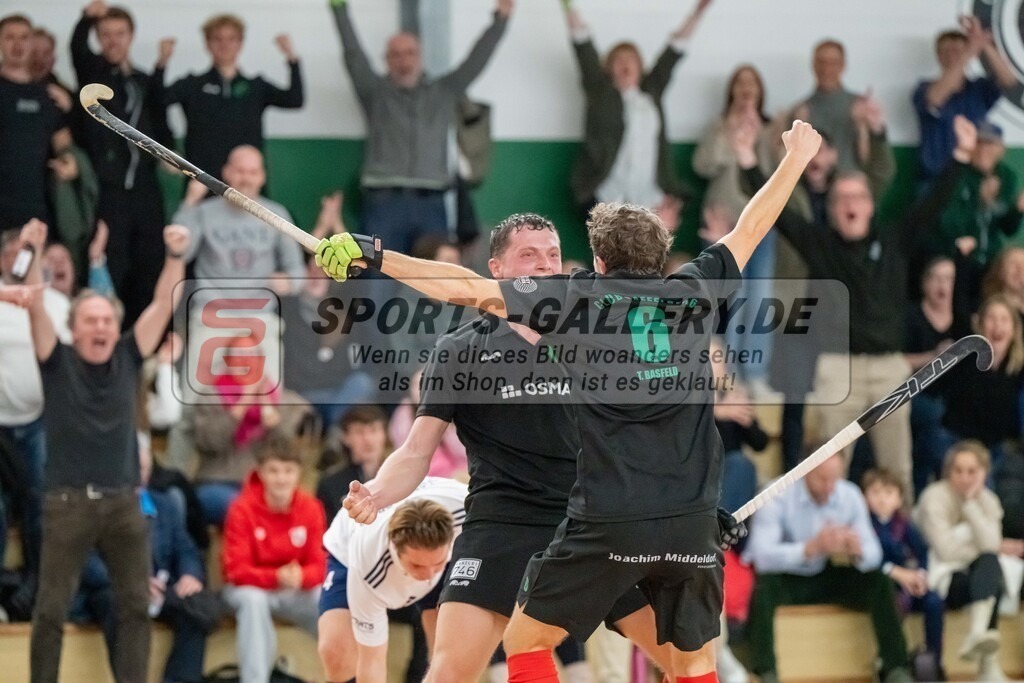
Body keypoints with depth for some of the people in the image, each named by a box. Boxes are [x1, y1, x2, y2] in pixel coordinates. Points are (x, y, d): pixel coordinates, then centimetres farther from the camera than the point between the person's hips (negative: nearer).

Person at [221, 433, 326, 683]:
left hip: (296, 591, 3)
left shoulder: (311, 508, -8)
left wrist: (301, 576, -31)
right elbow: (238, 570, -19)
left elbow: (320, 564, -7)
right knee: (252, 600, -38)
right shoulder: (242, 510, -18)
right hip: (250, 587, -3)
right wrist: (276, 577, -36)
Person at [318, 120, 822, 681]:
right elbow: (750, 229, 26)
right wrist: (797, 156, 42)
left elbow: (467, 289, -1)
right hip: (693, 524, 3)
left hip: (608, 523, -3)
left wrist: (373, 256, 7)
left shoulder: (580, 297, 2)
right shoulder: (693, 292, 10)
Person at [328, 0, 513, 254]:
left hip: (430, 204, 2)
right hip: (384, 203, -2)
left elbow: (477, 59, 11)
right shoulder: (375, 92, 10)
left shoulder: (444, 92, 16)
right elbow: (354, 54, 0)